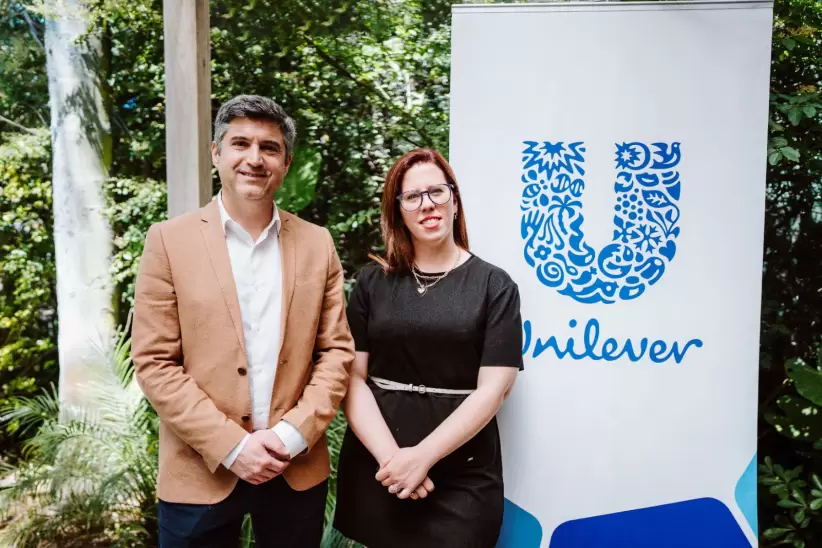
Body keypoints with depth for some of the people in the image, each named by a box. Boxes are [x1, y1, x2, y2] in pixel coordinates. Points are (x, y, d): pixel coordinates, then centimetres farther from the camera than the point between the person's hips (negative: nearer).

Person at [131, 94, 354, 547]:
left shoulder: (317, 244, 2)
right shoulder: (169, 240, -5)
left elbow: (336, 351, 2)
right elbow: (154, 363, -8)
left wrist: (293, 434, -10)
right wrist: (232, 446, -13)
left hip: (298, 471, 2)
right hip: (199, 474, -2)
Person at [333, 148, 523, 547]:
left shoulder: (494, 286, -2)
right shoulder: (372, 282, 4)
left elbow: (492, 389, -8)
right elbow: (352, 376, 0)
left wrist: (423, 456, -15)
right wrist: (389, 455, -13)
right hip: (374, 470, 2)